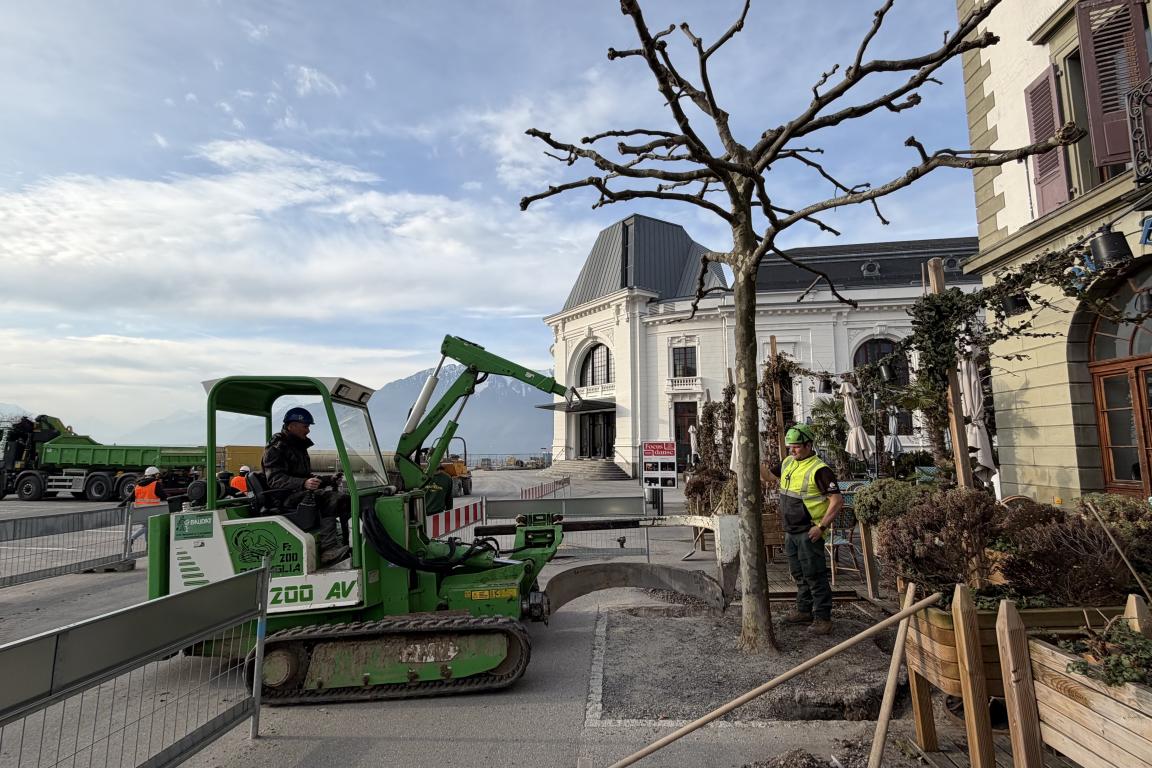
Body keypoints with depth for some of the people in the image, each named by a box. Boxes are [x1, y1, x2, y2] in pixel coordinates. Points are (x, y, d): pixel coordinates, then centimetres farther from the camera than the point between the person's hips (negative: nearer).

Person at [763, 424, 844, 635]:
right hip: (790, 531, 8)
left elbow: (837, 500, -20)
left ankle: (822, 617, 10)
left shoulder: (819, 470, -18)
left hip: (809, 532, -8)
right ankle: (804, 611, 31)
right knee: (798, 573, 18)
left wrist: (822, 527, -21)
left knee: (814, 575, -1)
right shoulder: (788, 463, 7)